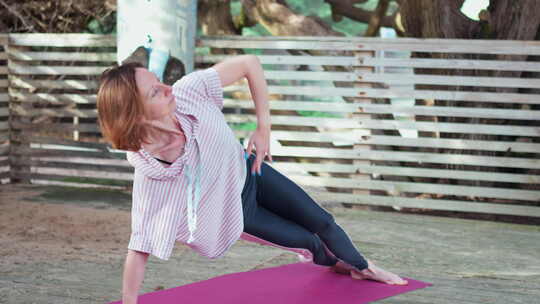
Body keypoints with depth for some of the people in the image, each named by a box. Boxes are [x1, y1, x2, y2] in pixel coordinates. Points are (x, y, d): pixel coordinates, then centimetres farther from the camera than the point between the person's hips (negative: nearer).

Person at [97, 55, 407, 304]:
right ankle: (333, 259, 54)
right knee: (308, 240, 14)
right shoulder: (148, 175, -40)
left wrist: (263, 128, -20)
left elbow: (250, 64, -23)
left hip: (246, 169, 3)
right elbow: (140, 246, -35)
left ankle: (361, 267, 52)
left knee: (321, 220, 17)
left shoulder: (189, 92, -35)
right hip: (234, 210, -3)